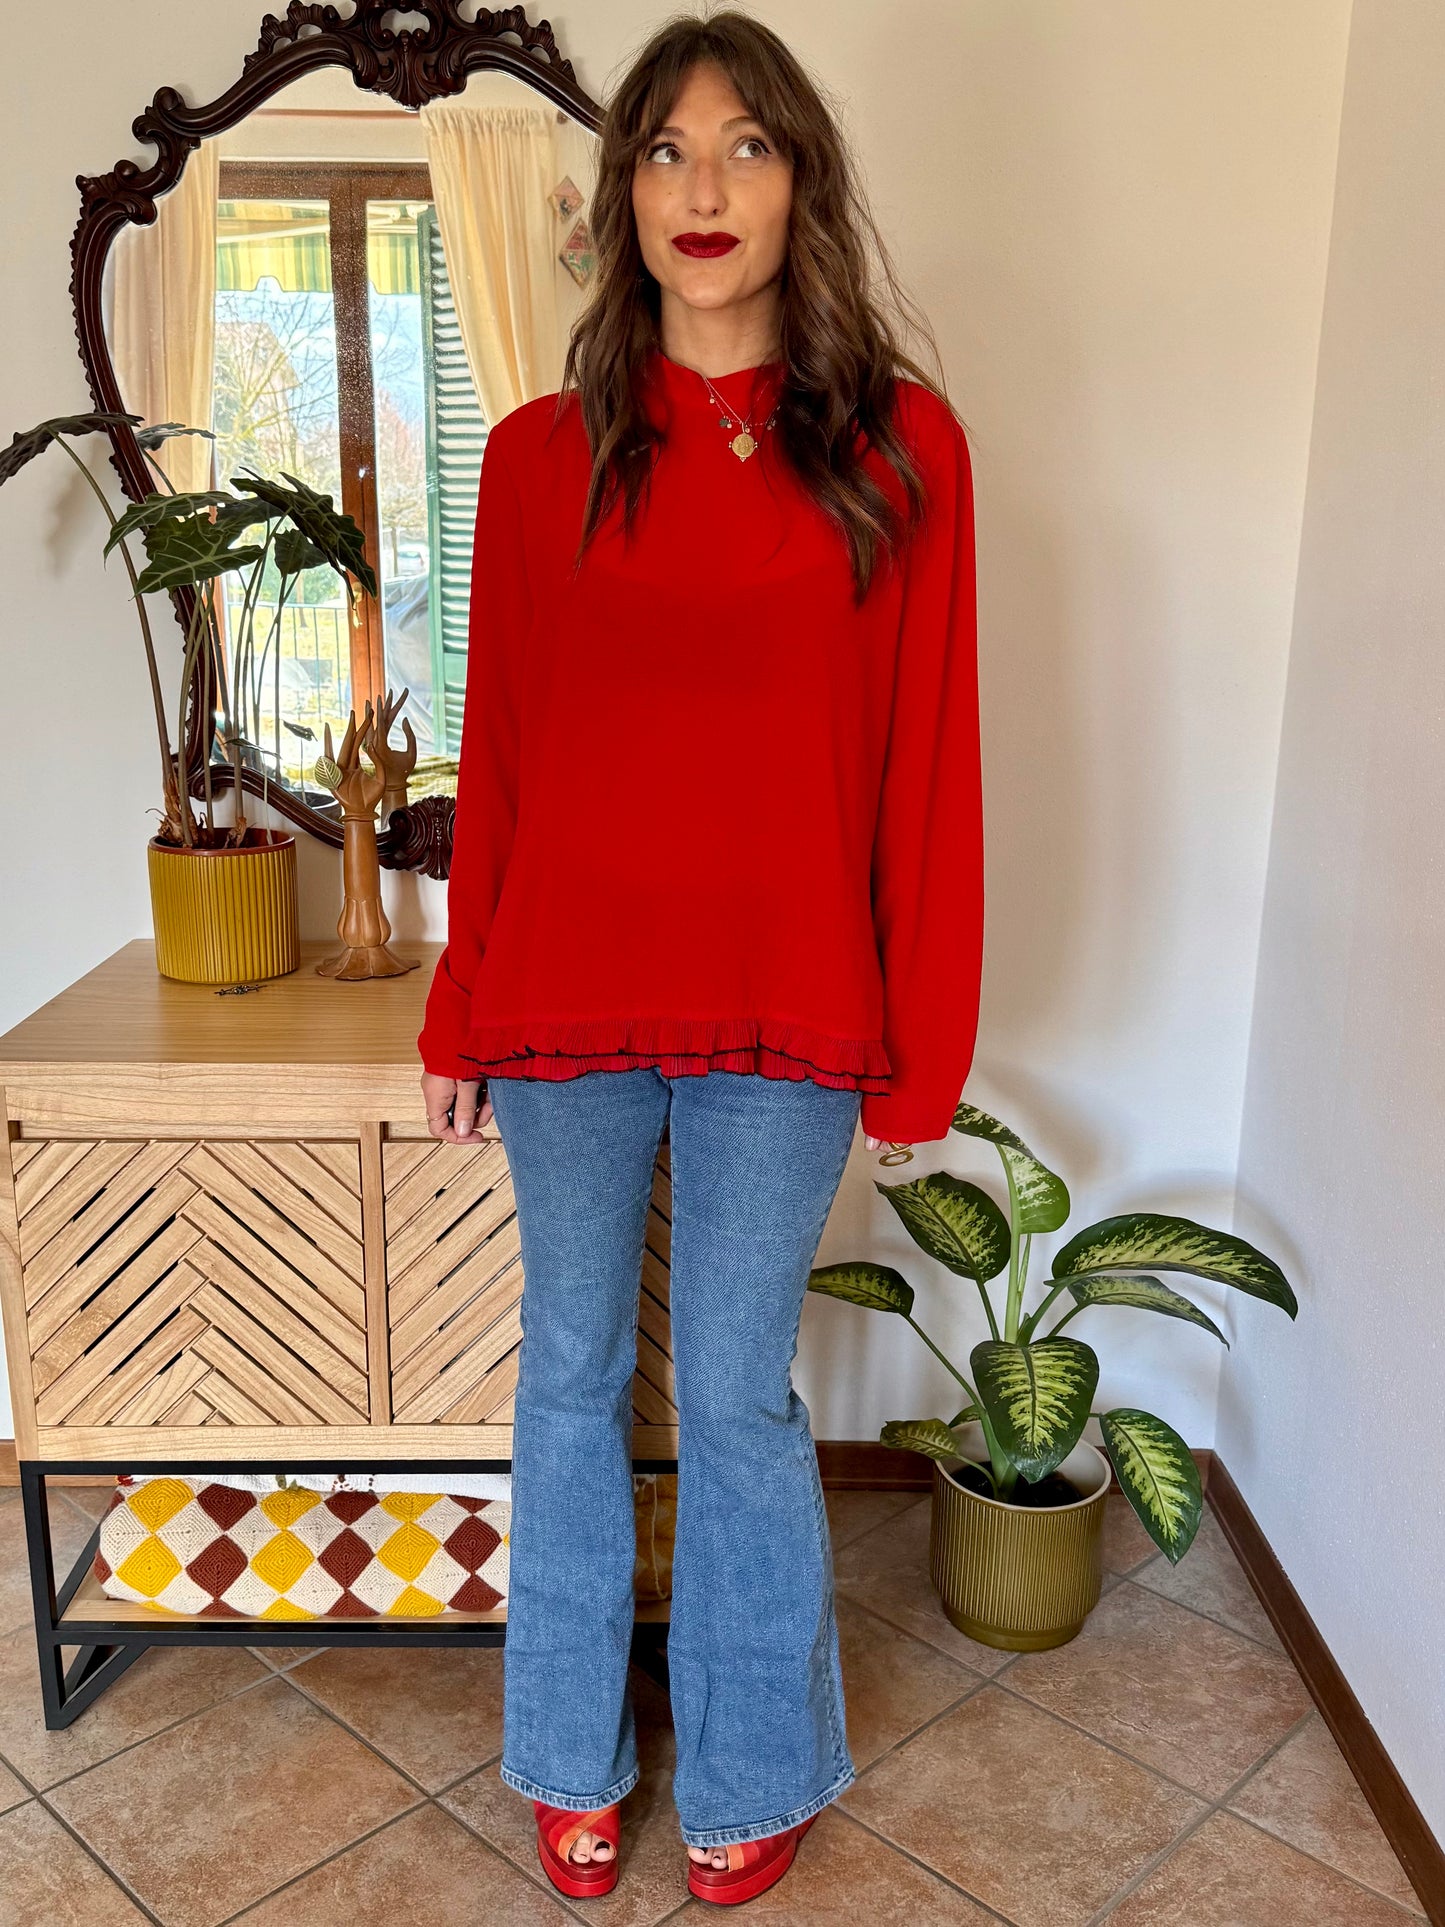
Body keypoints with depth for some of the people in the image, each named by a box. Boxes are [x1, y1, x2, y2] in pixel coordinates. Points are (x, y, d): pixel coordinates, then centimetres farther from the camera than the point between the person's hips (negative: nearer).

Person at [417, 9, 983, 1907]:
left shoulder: (900, 446, -2)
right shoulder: (541, 456, 2)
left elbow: (924, 768, -2)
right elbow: (496, 757, 5)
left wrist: (920, 1047, -2)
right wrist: (460, 1016, 7)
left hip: (783, 1015, -1)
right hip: (566, 1002, 2)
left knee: (740, 1397, 10)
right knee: (573, 1374, 15)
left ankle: (756, 1774, 36)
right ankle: (572, 1757, 39)